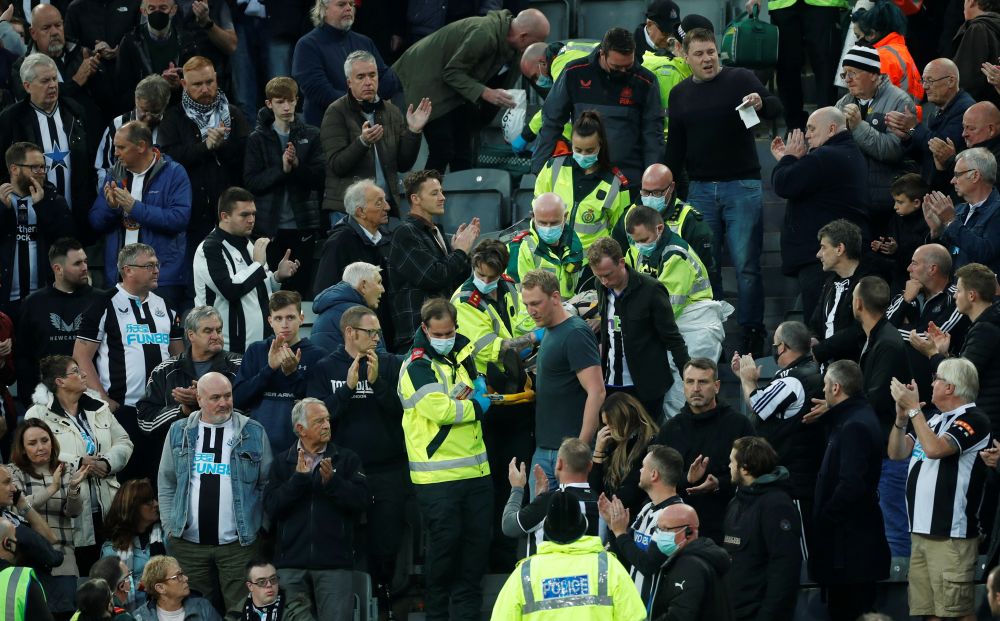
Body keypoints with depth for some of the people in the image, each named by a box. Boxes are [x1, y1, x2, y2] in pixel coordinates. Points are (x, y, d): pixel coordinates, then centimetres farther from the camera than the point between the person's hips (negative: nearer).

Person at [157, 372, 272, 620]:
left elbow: (267, 485, 5)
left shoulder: (253, 433, 2)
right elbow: (166, 485, 12)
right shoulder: (179, 433, 7)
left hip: (239, 544, -2)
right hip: (188, 543, 2)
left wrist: (264, 532, 0)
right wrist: (169, 527, 5)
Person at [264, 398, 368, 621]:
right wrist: (298, 478, -12)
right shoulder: (283, 462, 9)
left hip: (334, 563, -1)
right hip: (291, 564, 1)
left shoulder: (347, 459, 8)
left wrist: (332, 481, -15)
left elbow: (362, 501, -3)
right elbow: (271, 508, -2)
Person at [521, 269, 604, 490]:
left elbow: (596, 392, -21)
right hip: (544, 448, 9)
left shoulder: (576, 334, -14)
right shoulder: (549, 331, 15)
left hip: (569, 447, -9)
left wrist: (581, 447, -24)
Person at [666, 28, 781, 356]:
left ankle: (752, 334, 4)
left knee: (747, 265, -4)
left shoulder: (740, 79, 0)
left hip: (741, 185, -4)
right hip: (701, 190, 4)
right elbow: (675, 147, 18)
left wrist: (761, 104, -32)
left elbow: (777, 108, -10)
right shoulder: (680, 94, 12)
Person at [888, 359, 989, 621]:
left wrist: (913, 408, -15)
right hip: (922, 531, 9)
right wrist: (901, 416, 1)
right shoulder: (934, 419, 17)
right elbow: (897, 452, 16)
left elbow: (934, 449, -24)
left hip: (950, 537, -9)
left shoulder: (973, 420, -10)